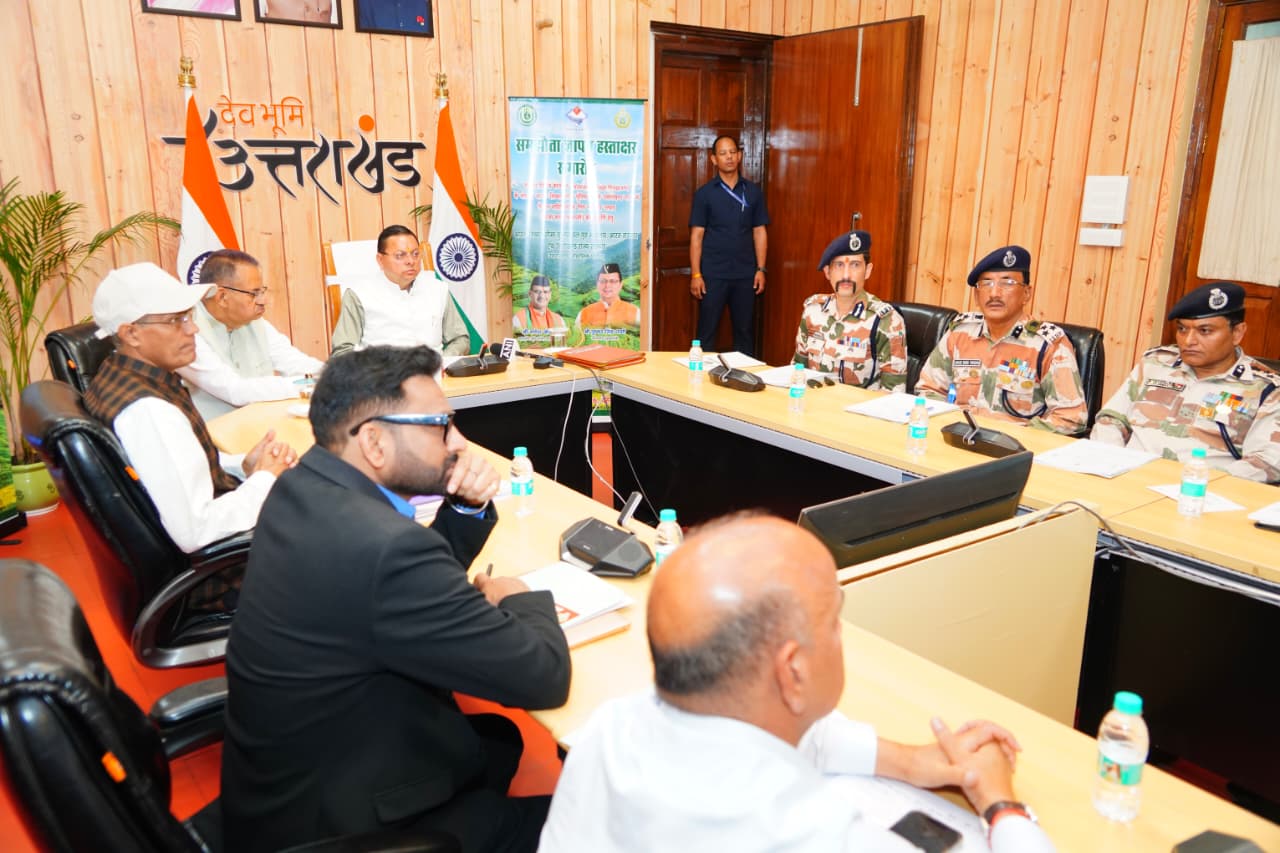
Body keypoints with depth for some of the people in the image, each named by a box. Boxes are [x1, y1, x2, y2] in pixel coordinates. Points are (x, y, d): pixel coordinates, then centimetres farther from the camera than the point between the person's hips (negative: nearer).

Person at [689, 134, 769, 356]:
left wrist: (761, 269, 1)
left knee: (745, 331, 8)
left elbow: (759, 232, 8)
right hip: (712, 274, -2)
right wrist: (695, 274, -7)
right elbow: (696, 235, -1)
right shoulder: (704, 193, 1)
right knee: (707, 331, 2)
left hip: (745, 274, 2)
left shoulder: (753, 192, 7)